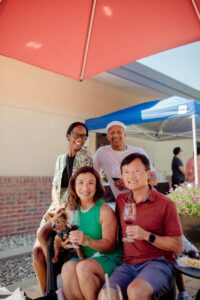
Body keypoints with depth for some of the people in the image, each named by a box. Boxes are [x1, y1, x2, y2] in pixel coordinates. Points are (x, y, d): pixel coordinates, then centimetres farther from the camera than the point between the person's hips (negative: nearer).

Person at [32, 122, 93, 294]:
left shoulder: (85, 157, -3)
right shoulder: (61, 159, 14)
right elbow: (55, 187, 12)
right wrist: (57, 206, -8)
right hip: (58, 207, 6)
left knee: (42, 233, -26)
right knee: (37, 250, -10)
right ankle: (45, 293, 5)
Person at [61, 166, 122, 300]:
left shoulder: (105, 210, -12)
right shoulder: (71, 208, 3)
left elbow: (110, 245, -14)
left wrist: (87, 241, -31)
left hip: (108, 258, -3)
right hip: (83, 258, 4)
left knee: (83, 267, -31)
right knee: (68, 267, -27)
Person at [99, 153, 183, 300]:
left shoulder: (165, 204, -6)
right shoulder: (120, 200, 9)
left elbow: (178, 246, -6)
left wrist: (147, 236, -18)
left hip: (158, 263, -3)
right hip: (128, 264, 4)